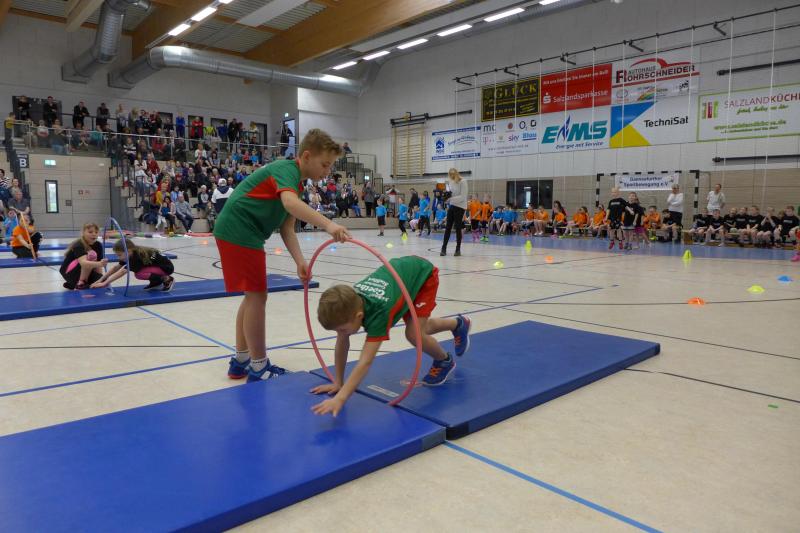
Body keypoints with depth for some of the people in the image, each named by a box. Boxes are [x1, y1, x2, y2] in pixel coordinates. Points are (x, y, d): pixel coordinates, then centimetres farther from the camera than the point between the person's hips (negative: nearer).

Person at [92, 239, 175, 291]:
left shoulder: (137, 257, -25)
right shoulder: (133, 253, -1)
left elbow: (121, 272, -28)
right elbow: (116, 267, 5)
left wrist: (104, 283, -28)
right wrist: (101, 280, 0)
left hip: (167, 267, -9)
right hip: (157, 265, 9)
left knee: (139, 274, -24)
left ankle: (167, 279, -11)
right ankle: (156, 282, 14)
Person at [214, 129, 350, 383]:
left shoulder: (294, 180, 16)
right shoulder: (287, 168, -13)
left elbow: (286, 228, 10)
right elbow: (290, 203, -37)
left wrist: (300, 262, -4)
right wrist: (328, 224, -50)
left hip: (238, 232, 10)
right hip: (238, 231, -10)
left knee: (253, 295, 16)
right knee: (257, 295, -5)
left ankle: (241, 361, 27)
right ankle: (259, 368, 5)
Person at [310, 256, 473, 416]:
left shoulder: (378, 311, -43)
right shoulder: (348, 303, -27)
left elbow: (365, 362, -48)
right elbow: (342, 343, -14)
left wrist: (339, 399, -54)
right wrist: (338, 382, -11)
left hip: (423, 273, -7)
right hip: (400, 268, 7)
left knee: (414, 334, -20)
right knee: (421, 328, 23)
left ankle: (444, 361, 12)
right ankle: (459, 324, 53)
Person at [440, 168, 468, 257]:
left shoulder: (463, 182, -13)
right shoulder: (451, 182, 7)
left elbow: (462, 197, -19)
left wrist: (451, 199, -28)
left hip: (460, 207, -6)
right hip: (451, 206, 6)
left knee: (458, 228, -1)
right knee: (448, 227, 3)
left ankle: (458, 249, 9)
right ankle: (444, 248, 6)